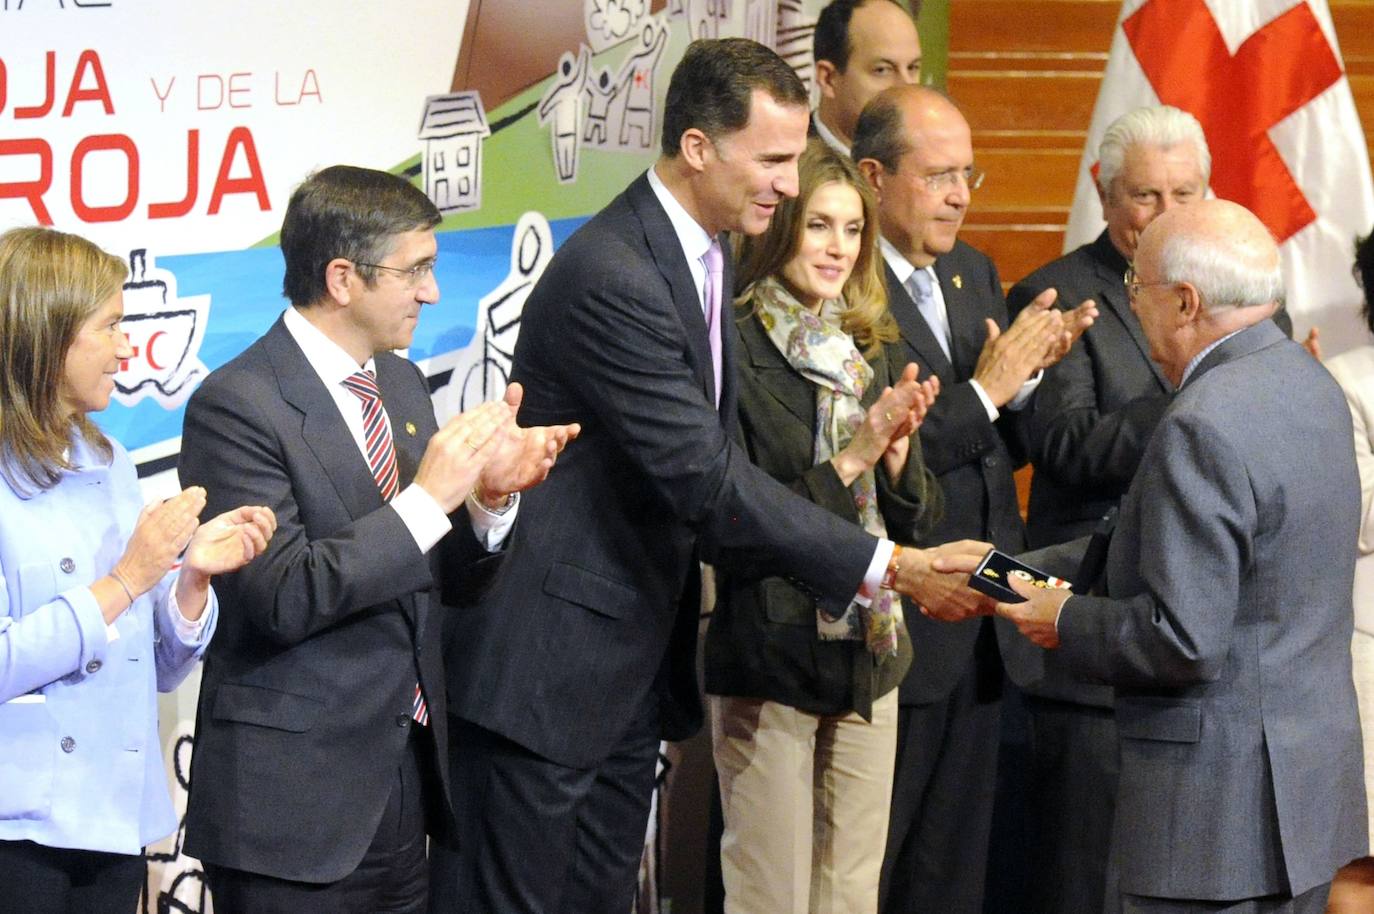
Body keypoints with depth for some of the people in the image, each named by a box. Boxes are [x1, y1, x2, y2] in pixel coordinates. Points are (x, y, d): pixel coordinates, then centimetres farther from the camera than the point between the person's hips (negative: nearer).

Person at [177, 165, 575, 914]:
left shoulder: (401, 385, 10)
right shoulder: (236, 407, -15)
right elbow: (280, 597, -21)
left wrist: (488, 494, -4)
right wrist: (430, 496, -23)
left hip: (406, 767, 8)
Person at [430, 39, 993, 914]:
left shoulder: (702, 255, 10)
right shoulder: (610, 277, -23)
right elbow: (707, 481, -25)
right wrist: (889, 566, -22)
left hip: (633, 668, 10)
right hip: (547, 662, -10)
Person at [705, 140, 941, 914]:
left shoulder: (877, 351, 11)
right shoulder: (734, 349, -10)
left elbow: (921, 517, 13)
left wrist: (898, 462, -8)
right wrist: (848, 462, -18)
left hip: (870, 655, 6)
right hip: (768, 655, -6)